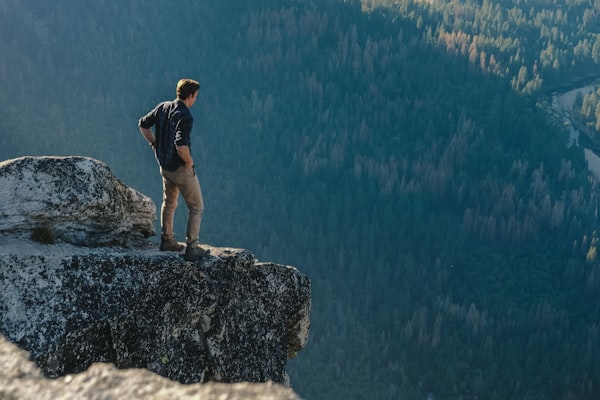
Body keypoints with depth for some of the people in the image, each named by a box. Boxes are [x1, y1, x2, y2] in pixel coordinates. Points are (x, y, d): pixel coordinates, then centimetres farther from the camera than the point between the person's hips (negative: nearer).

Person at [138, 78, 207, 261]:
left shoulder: (162, 107, -1)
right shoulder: (185, 117, -25)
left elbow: (143, 124, 9)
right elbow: (181, 145, -36)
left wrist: (155, 144, 13)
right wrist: (189, 161, -19)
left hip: (164, 166, 8)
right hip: (181, 169, -8)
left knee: (169, 203, 26)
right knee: (196, 207, 5)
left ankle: (167, 240, 36)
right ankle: (192, 248, 4)